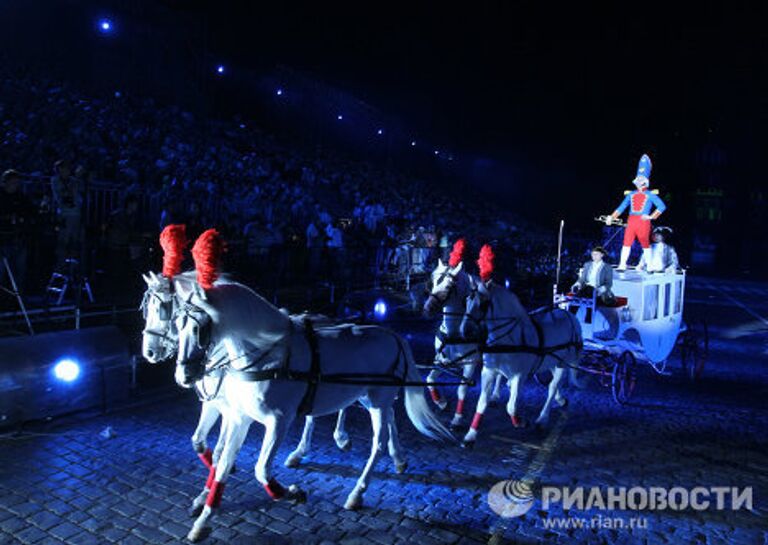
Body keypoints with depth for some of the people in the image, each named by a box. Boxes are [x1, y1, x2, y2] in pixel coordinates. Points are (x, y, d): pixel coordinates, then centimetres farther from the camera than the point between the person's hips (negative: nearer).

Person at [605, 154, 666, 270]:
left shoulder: (650, 195, 8)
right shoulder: (631, 194, 19)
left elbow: (662, 206, 1)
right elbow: (621, 207, 15)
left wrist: (652, 216, -8)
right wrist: (612, 217, 6)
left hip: (643, 221, -3)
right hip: (631, 220, 3)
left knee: (645, 244, 0)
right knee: (626, 243, -2)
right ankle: (622, 265, 1)